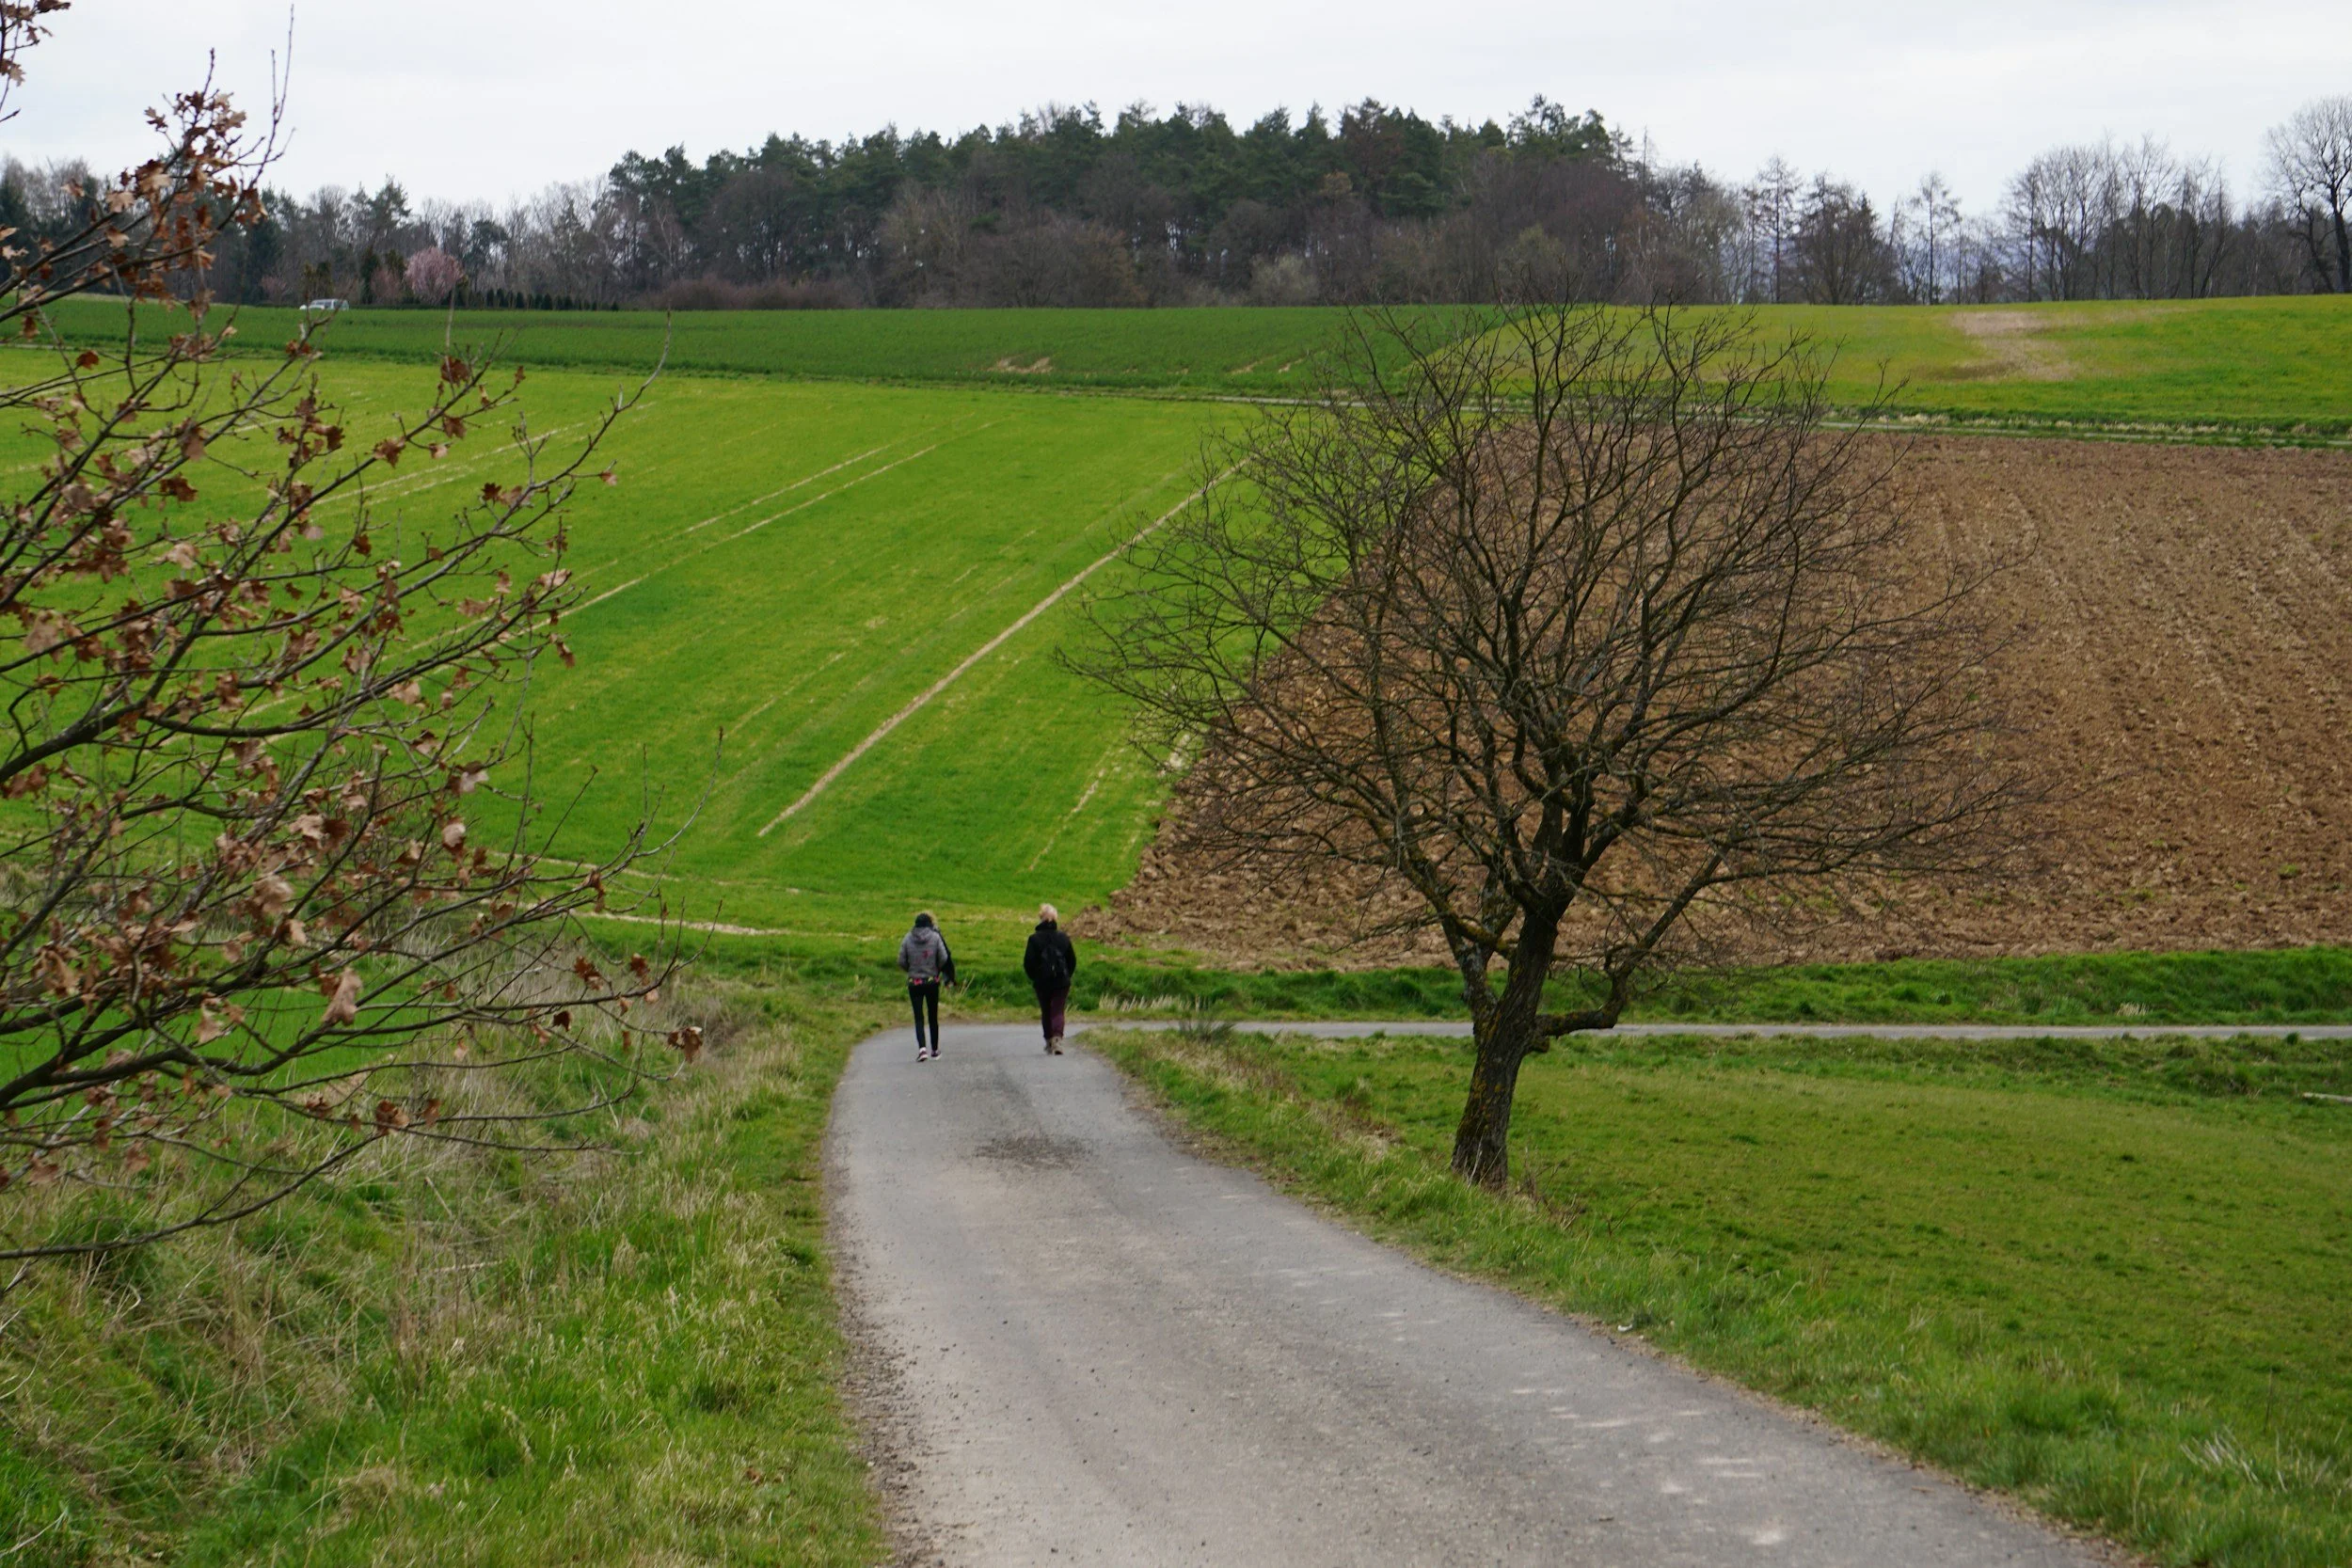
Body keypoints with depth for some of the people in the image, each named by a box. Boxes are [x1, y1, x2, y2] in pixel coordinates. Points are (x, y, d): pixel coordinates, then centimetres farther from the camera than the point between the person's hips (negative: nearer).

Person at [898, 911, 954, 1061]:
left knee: (918, 1017, 0)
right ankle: (934, 1049, 22)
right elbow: (944, 959, -9)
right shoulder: (935, 938, -8)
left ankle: (922, 1047, -19)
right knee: (933, 1016, 14)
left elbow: (901, 962, -4)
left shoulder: (908, 939, -5)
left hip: (914, 982, 0)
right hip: (932, 981, 0)